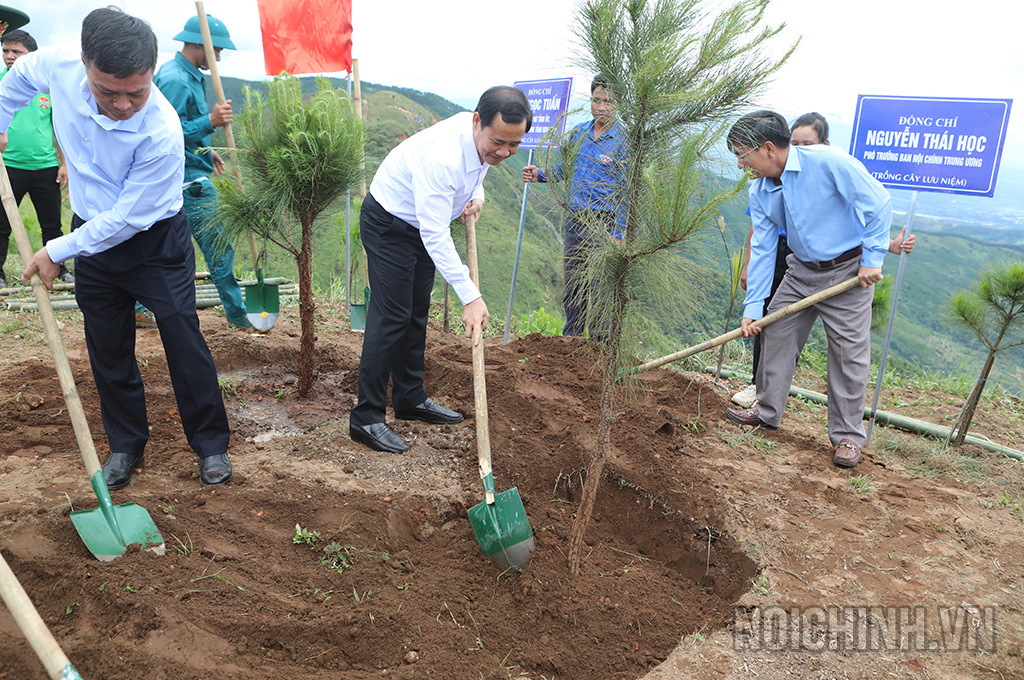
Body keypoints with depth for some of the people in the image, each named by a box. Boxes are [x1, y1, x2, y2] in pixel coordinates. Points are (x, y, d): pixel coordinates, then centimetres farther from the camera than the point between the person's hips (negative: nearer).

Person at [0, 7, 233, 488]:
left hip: (155, 242, -5)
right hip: (93, 233, 5)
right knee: (107, 349, 10)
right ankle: (126, 445, 26)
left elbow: (127, 218, -23)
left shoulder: (162, 133, -30)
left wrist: (57, 251, -14)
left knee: (184, 343, -2)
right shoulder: (59, 66, -16)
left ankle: (211, 445, 14)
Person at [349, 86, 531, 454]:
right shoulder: (441, 156, -37)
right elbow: (435, 237, -37)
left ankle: (411, 398, 26)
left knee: (416, 314, 13)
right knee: (391, 317, -13)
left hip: (422, 224, 9)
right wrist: (471, 296, -39)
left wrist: (477, 194, -8)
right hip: (388, 223, -8)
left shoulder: (483, 139, -10)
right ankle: (366, 418, -6)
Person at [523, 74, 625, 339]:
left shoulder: (623, 140, -7)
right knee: (572, 289, 11)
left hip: (603, 223, -6)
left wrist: (618, 235, -15)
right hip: (574, 221, 6)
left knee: (600, 291, -4)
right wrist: (539, 175, 9)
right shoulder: (578, 132, 11)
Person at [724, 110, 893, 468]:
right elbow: (762, 248, -1)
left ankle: (847, 435, 10)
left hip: (848, 270, -6)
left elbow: (878, 202, -18)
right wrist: (752, 307, -5)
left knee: (849, 353, -3)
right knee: (775, 334, 7)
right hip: (801, 270, 6)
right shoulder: (759, 192, -3)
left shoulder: (826, 161, -22)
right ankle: (767, 411, 25)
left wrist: (872, 260, -19)